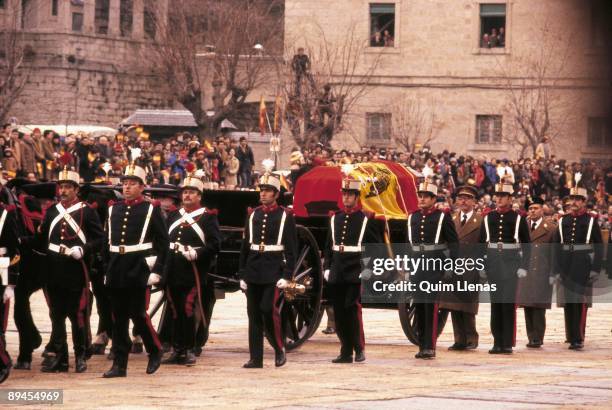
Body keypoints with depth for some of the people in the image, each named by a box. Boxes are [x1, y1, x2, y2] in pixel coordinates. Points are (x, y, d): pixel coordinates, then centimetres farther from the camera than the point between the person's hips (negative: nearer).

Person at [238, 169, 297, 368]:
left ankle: (279, 348, 6)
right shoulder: (253, 215, 11)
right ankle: (255, 358, 5)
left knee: (269, 309, -14)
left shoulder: (285, 216, -1)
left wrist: (286, 276, -11)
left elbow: (291, 249, -4)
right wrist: (242, 275, 9)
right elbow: (245, 246, 14)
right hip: (253, 270, 4)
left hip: (274, 270, -4)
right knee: (254, 314, 3)